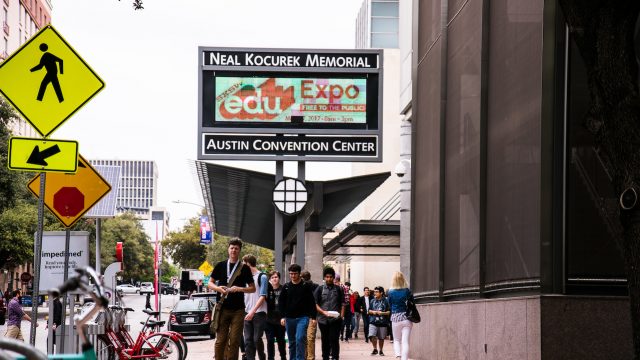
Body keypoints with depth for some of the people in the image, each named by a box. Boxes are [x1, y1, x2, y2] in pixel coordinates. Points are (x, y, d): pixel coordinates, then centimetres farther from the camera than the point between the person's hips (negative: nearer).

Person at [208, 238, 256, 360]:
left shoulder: (244, 269, 6)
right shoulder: (220, 266, 8)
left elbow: (253, 288, 7)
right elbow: (210, 284, 12)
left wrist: (240, 289, -11)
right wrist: (218, 288, -9)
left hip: (238, 310, 0)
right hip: (222, 308, 0)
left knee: (234, 341, -1)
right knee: (220, 340, -1)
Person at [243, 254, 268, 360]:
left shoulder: (262, 277, -4)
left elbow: (262, 297, -11)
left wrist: (253, 311, -20)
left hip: (259, 313, -6)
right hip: (248, 314, 6)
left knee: (257, 339, -8)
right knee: (248, 340, -1)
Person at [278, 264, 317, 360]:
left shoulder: (306, 286, -1)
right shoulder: (286, 287, 7)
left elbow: (311, 302, -1)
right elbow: (281, 302, 9)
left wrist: (313, 317, -7)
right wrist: (283, 316, 0)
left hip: (302, 317, -4)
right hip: (289, 318, 4)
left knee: (300, 339, -16)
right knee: (292, 342, 10)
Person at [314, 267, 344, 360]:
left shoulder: (338, 289, 8)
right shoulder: (320, 289, 6)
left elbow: (342, 303, 11)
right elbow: (315, 304, 1)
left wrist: (341, 316, -1)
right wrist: (323, 312, -13)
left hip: (335, 319, -1)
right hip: (323, 319, 1)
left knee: (334, 339, -9)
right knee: (325, 341, 8)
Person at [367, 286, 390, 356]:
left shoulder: (385, 301, -1)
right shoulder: (372, 301, 8)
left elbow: (389, 312, -1)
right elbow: (369, 310, 15)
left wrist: (382, 313, -16)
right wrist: (373, 312, -6)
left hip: (382, 322, -1)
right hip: (373, 322, 1)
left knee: (381, 338, 8)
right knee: (372, 336, -15)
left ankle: (381, 351, 27)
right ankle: (375, 349, 4)